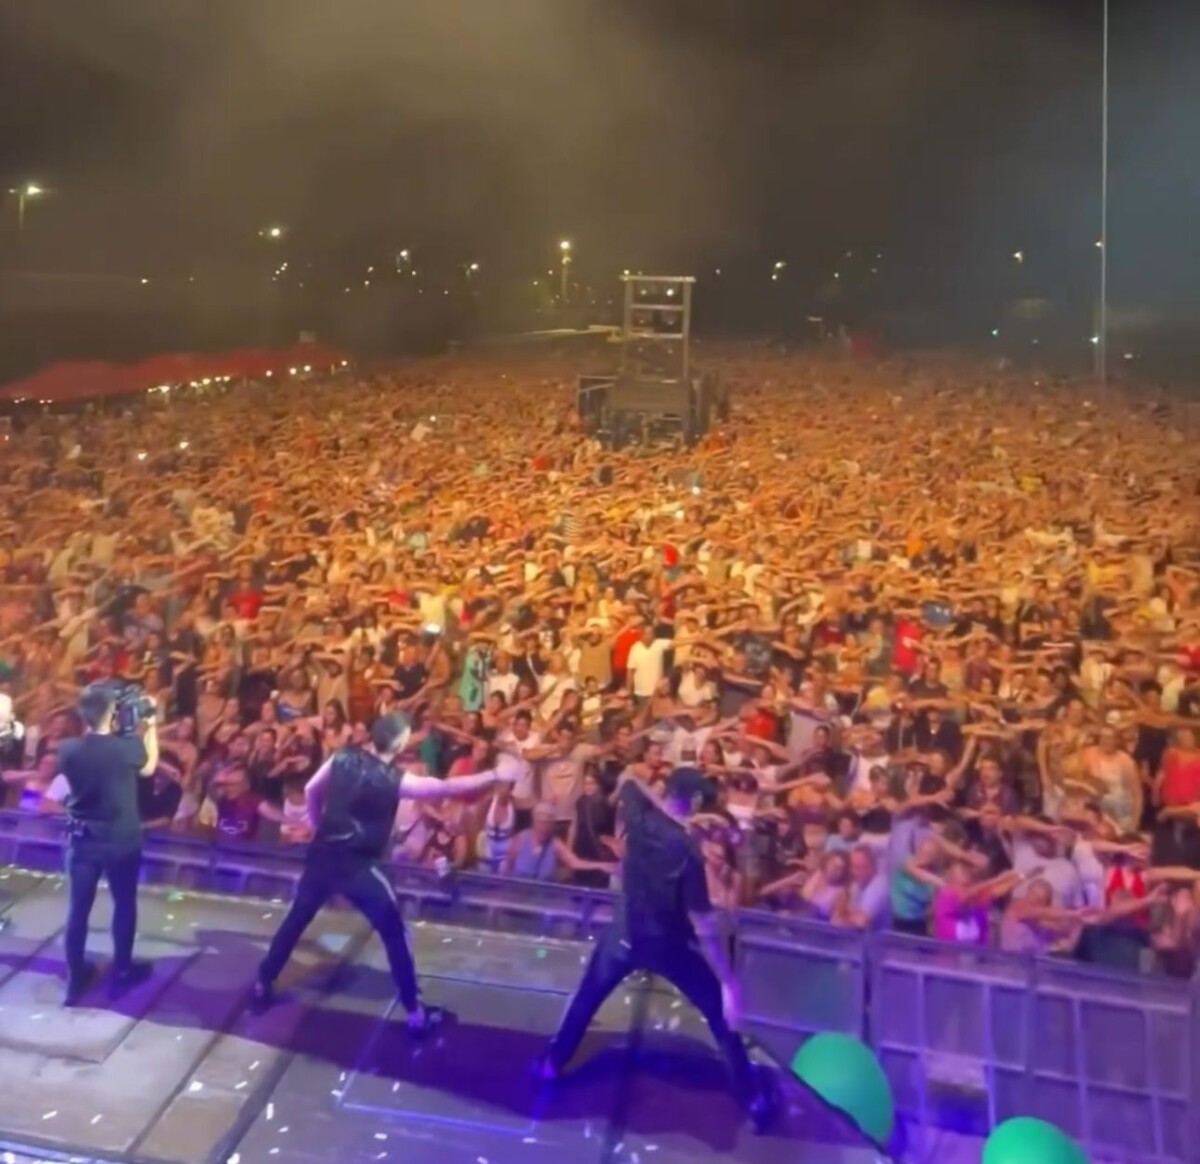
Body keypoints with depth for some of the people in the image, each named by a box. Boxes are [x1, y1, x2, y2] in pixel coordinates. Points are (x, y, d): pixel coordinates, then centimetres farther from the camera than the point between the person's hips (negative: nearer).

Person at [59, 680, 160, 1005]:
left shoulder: (68, 749, -13)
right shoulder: (127, 747, -22)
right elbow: (149, 768, 0)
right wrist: (149, 728, 9)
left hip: (82, 838, 3)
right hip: (121, 840, -3)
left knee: (78, 908, 14)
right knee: (124, 905, 16)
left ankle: (76, 977, 26)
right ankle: (121, 973, 27)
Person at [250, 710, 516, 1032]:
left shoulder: (342, 757, -3)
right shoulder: (394, 780, -17)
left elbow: (311, 791, 9)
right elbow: (446, 788, -17)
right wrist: (495, 776, -13)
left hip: (322, 855, 5)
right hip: (357, 865, -5)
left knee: (296, 920, 23)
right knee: (394, 932, 7)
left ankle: (262, 985, 35)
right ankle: (415, 1012, 11)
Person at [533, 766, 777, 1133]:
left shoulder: (638, 819, -16)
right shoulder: (687, 849, -27)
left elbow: (629, 780, 8)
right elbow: (703, 924, -26)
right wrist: (728, 981, -22)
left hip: (625, 935, 4)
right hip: (669, 945, -3)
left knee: (586, 1000, 27)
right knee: (722, 1014, 12)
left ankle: (551, 1064, 36)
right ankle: (754, 1099, 16)